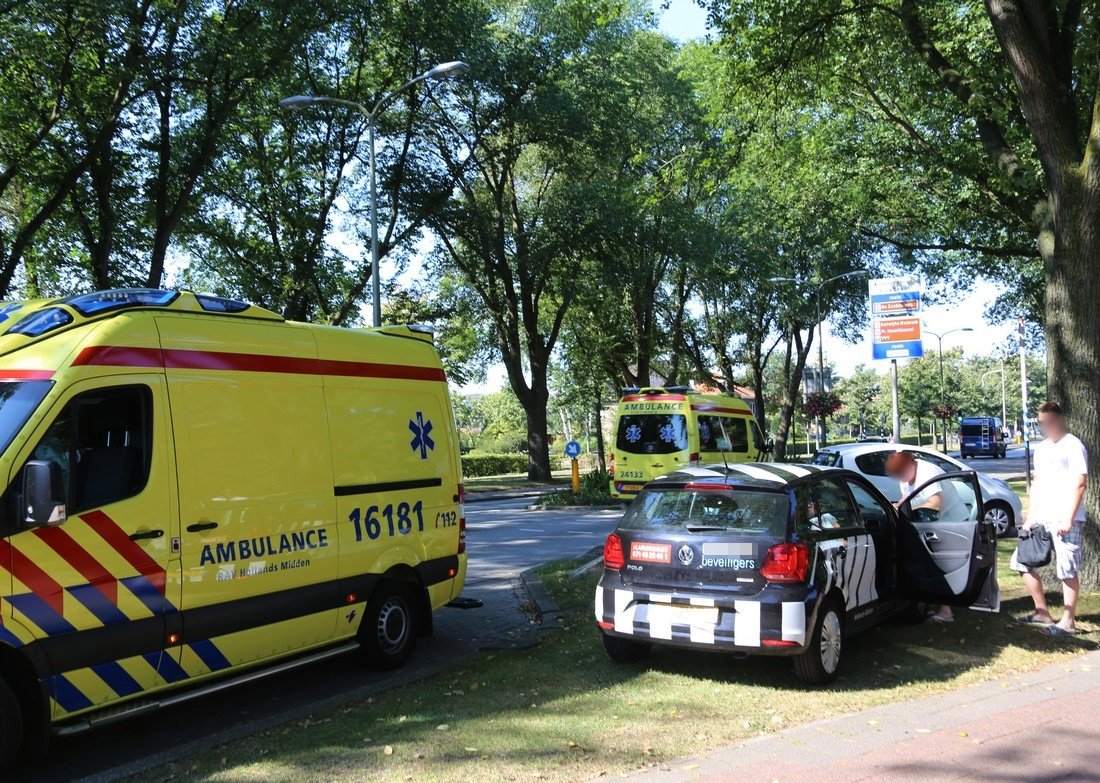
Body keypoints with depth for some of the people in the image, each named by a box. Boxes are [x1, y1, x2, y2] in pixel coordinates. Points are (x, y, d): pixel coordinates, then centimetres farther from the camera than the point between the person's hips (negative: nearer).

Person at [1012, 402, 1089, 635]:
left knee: (1067, 571, -3)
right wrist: (1029, 517, 15)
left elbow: (1079, 484, -12)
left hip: (1064, 520, -8)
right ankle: (1042, 612, 20)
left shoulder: (1073, 446, -7)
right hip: (1040, 519, 8)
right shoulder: (1040, 449, 16)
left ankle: (1068, 621, 7)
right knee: (1022, 561, 8)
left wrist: (1068, 519, -18)